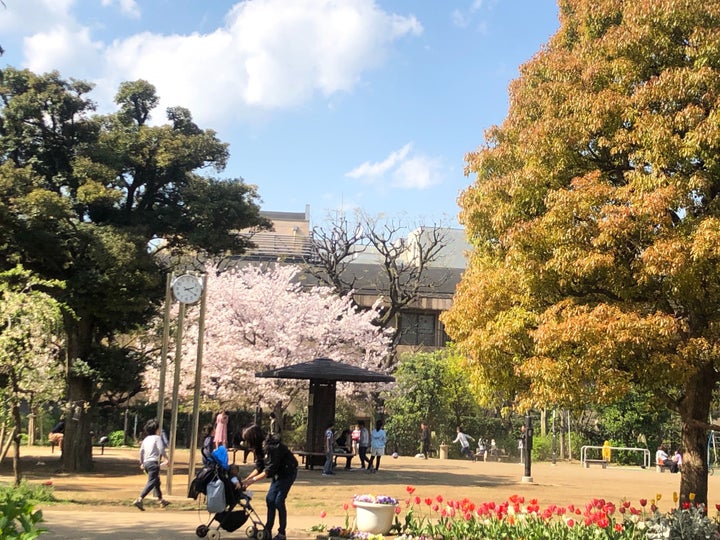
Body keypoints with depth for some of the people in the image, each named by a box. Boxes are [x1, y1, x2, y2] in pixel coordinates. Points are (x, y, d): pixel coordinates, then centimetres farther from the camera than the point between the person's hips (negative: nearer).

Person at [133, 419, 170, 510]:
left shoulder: (146, 439, 14)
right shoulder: (157, 438, -7)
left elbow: (141, 451, 17)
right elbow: (161, 450, -15)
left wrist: (141, 463, 26)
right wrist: (166, 457, 1)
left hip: (146, 463, 9)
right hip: (154, 463, -8)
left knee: (157, 482, 20)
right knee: (151, 482, -12)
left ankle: (161, 500, 28)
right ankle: (139, 499, -26)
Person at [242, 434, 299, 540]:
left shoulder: (272, 448, -29)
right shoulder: (261, 448, -1)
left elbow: (269, 470, -27)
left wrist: (254, 480, -26)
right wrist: (247, 479, -1)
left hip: (288, 472, -9)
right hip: (278, 473, 9)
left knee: (279, 501, -10)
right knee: (270, 499, 4)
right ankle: (268, 530, 13)